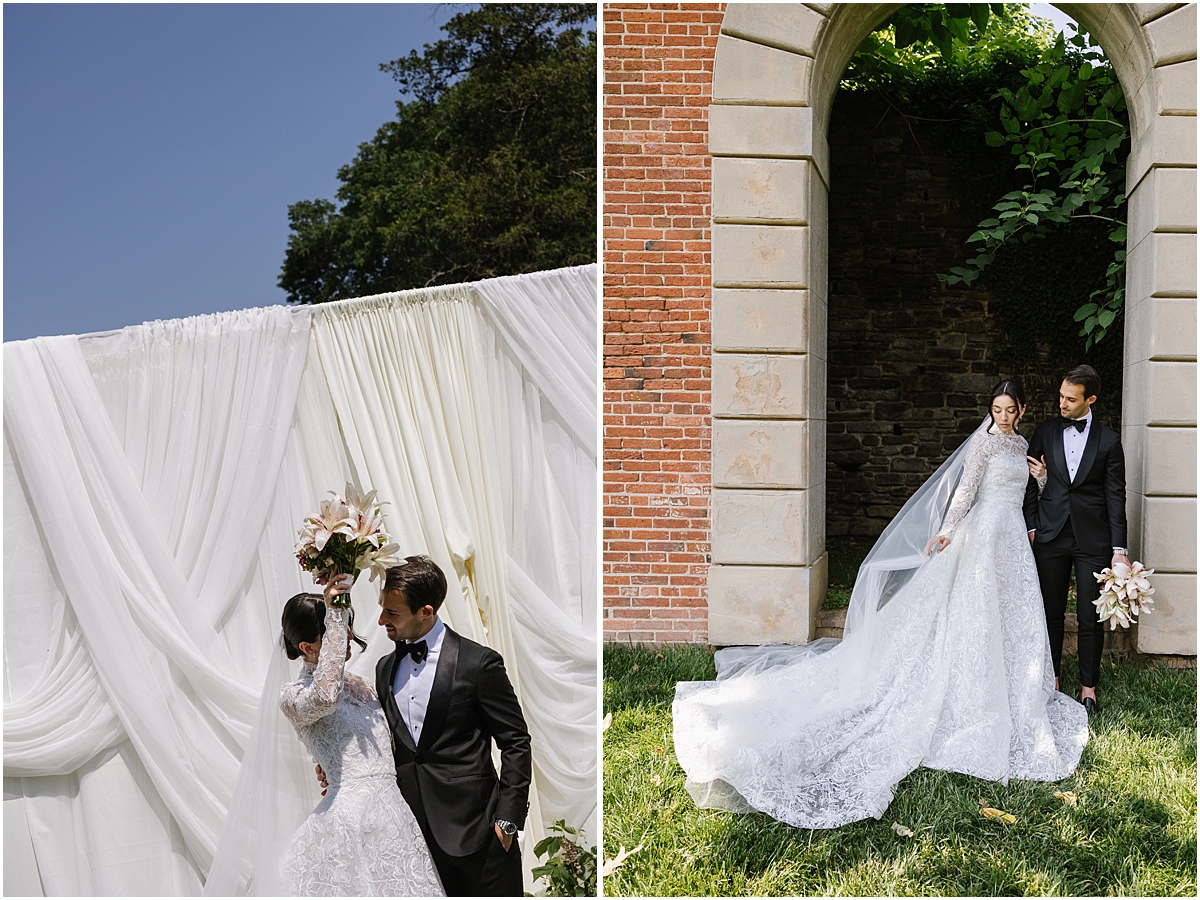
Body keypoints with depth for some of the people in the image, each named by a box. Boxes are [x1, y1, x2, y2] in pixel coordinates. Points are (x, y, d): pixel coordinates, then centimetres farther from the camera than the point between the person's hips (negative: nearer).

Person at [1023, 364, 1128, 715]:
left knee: (1091, 617, 2)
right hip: (1051, 536, 2)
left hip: (1093, 540, -2)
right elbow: (1030, 482, 9)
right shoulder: (1045, 433, 5)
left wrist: (1118, 548, -5)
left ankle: (1088, 686, 14)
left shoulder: (1108, 441, 0)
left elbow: (1116, 496, -1)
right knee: (1052, 611, 9)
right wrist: (1030, 527, 1)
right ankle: (1051, 677, 22)